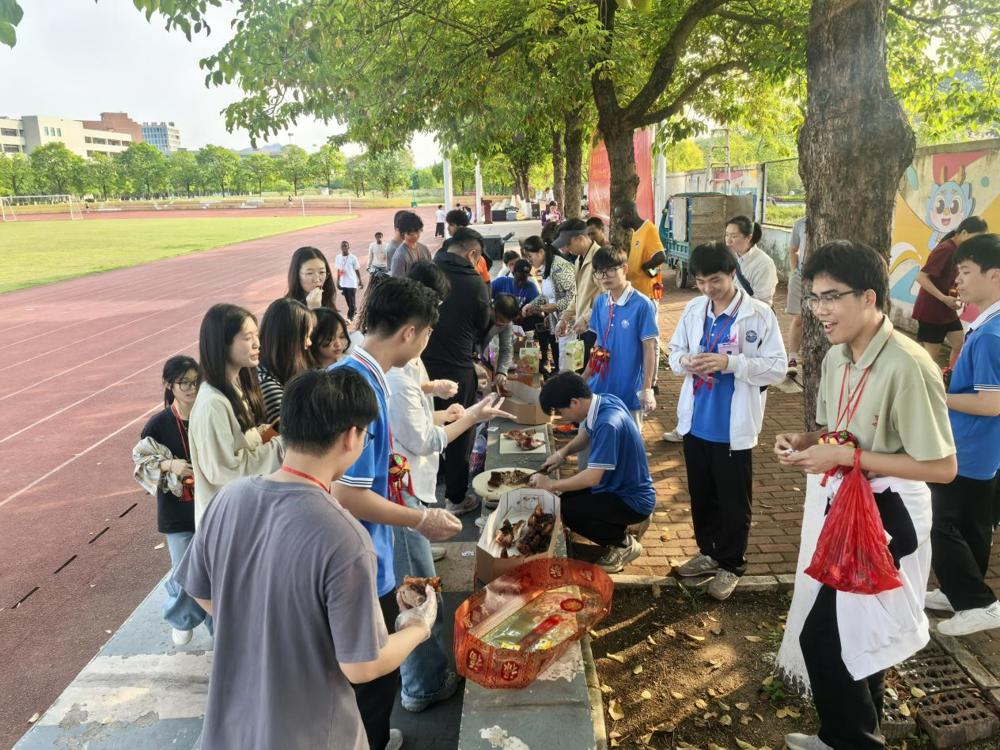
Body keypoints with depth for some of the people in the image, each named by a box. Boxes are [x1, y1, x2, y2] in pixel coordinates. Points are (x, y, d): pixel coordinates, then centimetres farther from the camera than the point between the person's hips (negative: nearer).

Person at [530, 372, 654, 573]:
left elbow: (592, 477, -30)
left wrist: (551, 485, -18)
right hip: (620, 486, 9)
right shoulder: (602, 401, -5)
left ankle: (623, 543, 0)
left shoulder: (608, 424, -32)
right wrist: (562, 453, 0)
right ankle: (620, 525, 15)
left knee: (566, 511, -20)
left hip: (633, 500, -9)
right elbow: (586, 433, 16)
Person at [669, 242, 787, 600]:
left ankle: (731, 565, 28)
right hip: (696, 421, 5)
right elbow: (675, 350, 11)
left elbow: (777, 367, -13)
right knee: (701, 495, 19)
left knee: (733, 501, 9)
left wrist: (730, 362, -24)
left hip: (734, 426, -5)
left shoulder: (760, 314, -11)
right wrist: (684, 361, -13)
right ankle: (708, 552, 38)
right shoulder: (693, 309, 3)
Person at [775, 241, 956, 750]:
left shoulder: (907, 366, -24)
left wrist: (845, 457, -25)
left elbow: (942, 467, -22)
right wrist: (804, 441, -4)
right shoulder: (837, 356, 4)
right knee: (854, 639, 21)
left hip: (884, 520, -8)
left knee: (822, 637, -1)